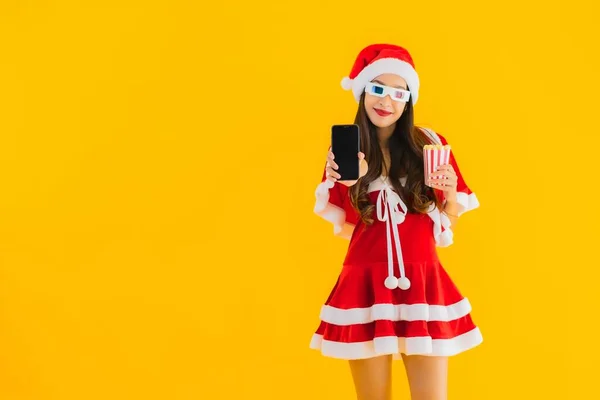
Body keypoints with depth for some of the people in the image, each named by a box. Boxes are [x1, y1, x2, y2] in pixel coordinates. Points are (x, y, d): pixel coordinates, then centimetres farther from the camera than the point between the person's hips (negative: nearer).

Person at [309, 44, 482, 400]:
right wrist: (340, 182, -11)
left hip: (422, 282, 0)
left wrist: (450, 193, -12)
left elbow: (448, 224, 8)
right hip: (366, 283, 1)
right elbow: (344, 225, 5)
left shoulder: (430, 144, 2)